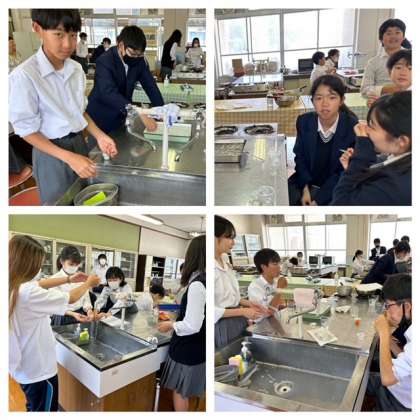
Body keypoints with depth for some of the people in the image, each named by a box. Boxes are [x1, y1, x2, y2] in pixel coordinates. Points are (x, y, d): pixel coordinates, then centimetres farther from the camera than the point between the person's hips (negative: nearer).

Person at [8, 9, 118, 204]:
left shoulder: (76, 69, -2)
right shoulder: (24, 76, -21)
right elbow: (27, 130, -16)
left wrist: (99, 136, -5)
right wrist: (69, 157, -24)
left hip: (79, 143, 6)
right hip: (51, 152, -5)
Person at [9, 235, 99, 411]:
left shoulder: (13, 287, -7)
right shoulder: (27, 293, -31)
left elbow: (39, 284, 11)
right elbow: (70, 298, -18)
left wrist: (69, 279, 11)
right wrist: (88, 283, 0)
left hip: (22, 366, 8)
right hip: (39, 370, -8)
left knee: (34, 408, 28)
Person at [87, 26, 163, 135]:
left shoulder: (139, 60, -5)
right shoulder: (105, 61, -23)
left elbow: (150, 86, -2)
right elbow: (109, 93, -36)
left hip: (120, 118, 5)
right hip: (101, 120, -5)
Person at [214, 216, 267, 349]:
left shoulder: (225, 265, 7)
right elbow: (212, 311, -21)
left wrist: (249, 304, 2)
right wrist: (242, 311, -19)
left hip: (238, 323, 8)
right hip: (222, 326, -8)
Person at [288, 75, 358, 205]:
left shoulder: (353, 127, -14)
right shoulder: (304, 121, -4)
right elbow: (299, 156, 5)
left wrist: (318, 199, -18)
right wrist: (305, 188, -10)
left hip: (335, 188, -3)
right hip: (305, 182, 4)